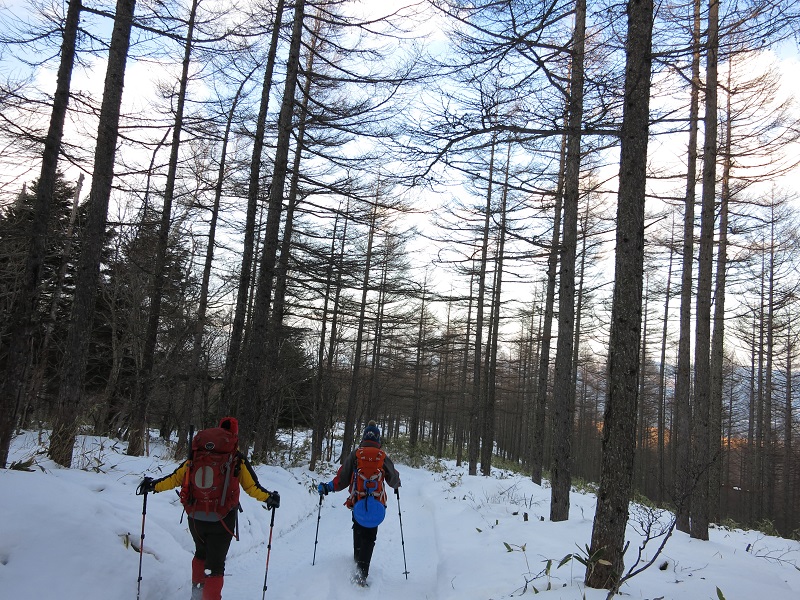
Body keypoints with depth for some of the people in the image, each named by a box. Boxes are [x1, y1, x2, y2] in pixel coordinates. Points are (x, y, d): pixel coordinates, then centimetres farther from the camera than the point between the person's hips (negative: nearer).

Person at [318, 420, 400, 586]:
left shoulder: (355, 454, 0)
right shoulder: (383, 457, 2)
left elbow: (343, 478, -3)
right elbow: (393, 478, 15)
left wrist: (328, 487, 7)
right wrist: (396, 484, 37)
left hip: (357, 502, 1)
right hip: (377, 504, -1)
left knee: (358, 532, 23)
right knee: (369, 538, 0)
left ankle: (358, 559, 32)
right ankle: (362, 572, -12)